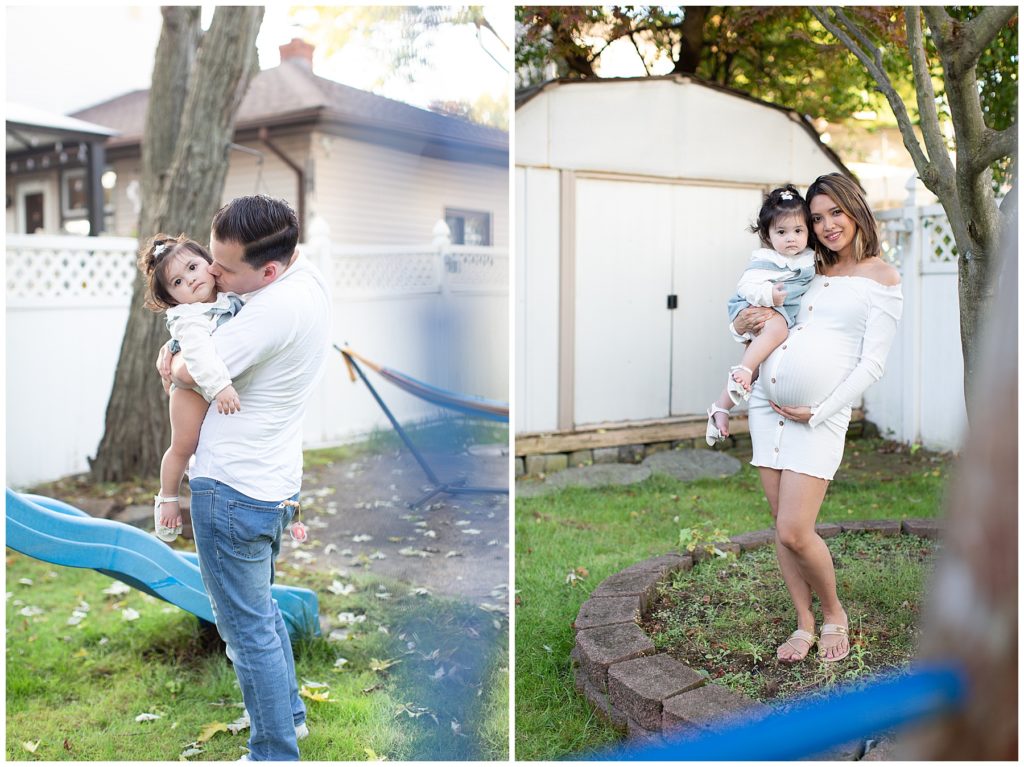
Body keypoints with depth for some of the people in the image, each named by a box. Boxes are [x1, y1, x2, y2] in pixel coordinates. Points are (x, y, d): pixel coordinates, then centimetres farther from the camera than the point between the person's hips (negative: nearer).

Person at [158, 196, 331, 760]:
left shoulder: (276, 308, -29)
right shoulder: (307, 275, 2)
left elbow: (191, 373, -18)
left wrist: (173, 362, 5)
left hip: (231, 489, -10)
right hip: (275, 482, 10)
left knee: (248, 628, 6)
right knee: (260, 608, 26)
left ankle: (276, 752, 21)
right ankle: (288, 711, 43)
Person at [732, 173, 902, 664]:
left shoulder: (882, 279, 0)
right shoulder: (809, 269, 16)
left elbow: (872, 364, -6)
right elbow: (752, 313, 24)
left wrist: (818, 413, -13)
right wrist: (744, 323, 0)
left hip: (821, 412, -5)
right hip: (768, 400, 5)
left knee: (794, 532, -10)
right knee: (783, 526, 7)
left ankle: (834, 615, 17)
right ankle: (804, 624, 24)